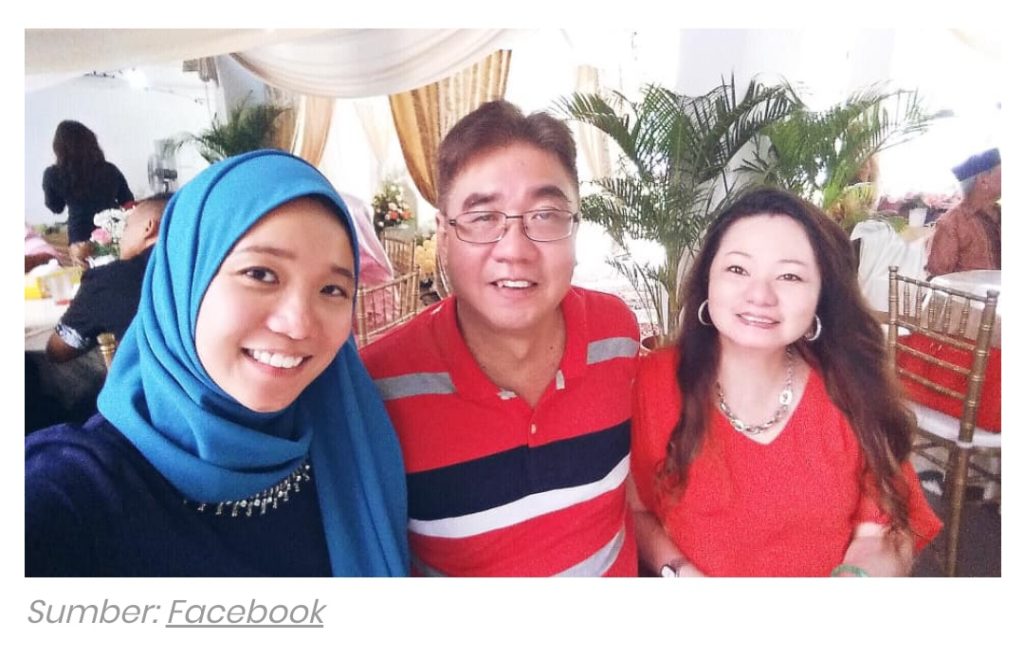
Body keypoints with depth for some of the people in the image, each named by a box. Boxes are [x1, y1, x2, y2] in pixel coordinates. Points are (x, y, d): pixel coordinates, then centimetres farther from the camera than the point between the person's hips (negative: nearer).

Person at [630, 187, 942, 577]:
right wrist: (681, 574, -18)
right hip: (687, 574, -1)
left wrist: (854, 577, -22)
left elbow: (885, 533, -3)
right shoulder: (653, 382, -11)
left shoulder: (853, 392, -6)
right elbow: (633, 510, -3)